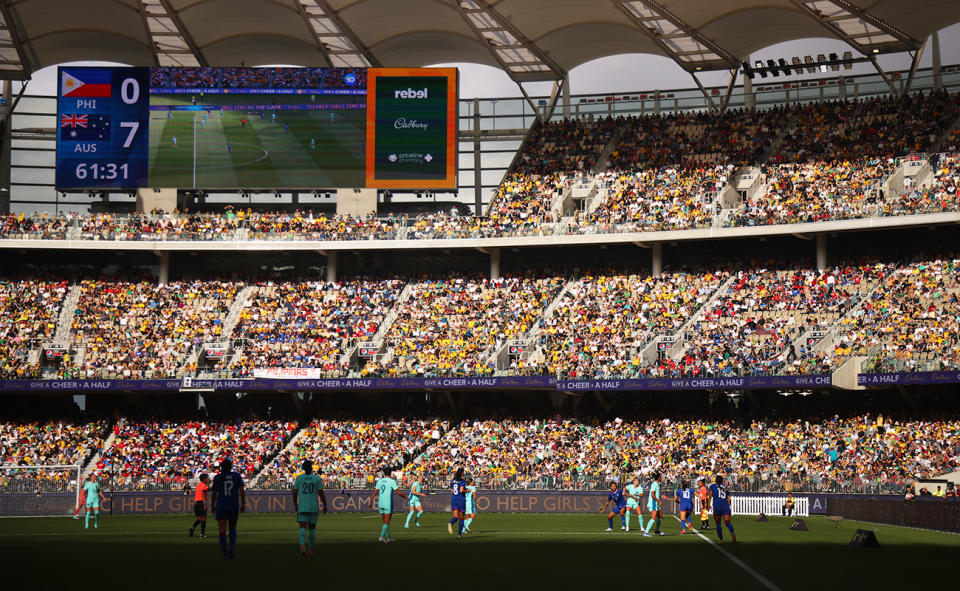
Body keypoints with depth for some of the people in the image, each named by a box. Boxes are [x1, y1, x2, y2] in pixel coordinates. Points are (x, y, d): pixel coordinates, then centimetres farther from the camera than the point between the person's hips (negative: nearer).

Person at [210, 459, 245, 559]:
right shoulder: (236, 476, 2)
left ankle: (225, 555, -10)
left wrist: (213, 506, 16)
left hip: (221, 506, -1)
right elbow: (242, 491, -8)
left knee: (222, 532, -1)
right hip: (234, 506, 1)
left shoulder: (217, 478, 2)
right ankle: (231, 547, -7)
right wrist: (243, 504, -5)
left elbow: (213, 494, 3)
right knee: (232, 529, 19)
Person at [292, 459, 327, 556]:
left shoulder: (299, 478, 2)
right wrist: (325, 505, 3)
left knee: (303, 528, -4)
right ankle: (310, 549, 14)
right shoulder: (317, 478, -1)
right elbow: (321, 493, -4)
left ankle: (302, 546, -26)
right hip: (314, 507, 0)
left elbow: (295, 493, 3)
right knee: (312, 528, 11)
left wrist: (295, 505, 16)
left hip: (302, 507, 0)